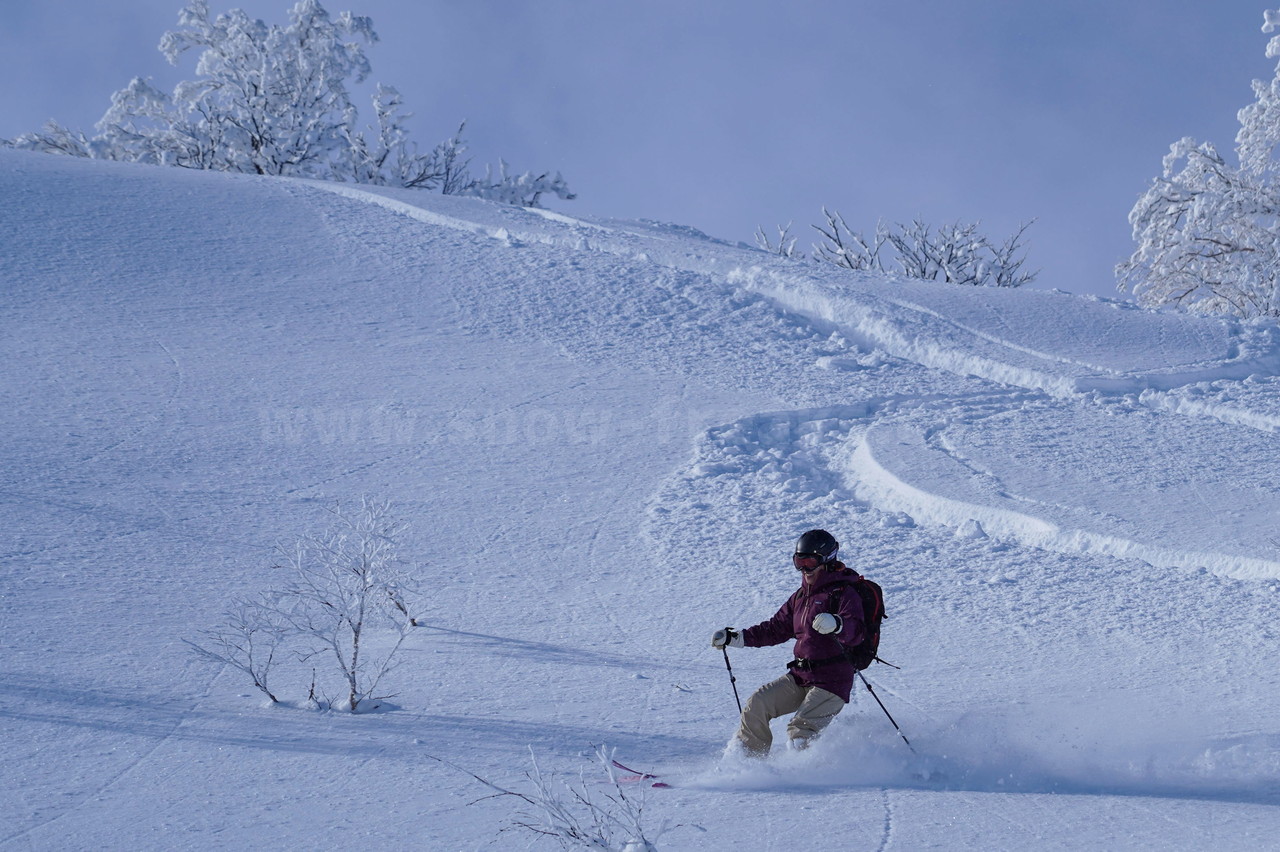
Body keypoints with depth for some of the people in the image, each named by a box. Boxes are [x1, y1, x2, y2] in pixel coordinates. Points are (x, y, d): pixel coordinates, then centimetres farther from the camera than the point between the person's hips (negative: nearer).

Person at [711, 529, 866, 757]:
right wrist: (736, 638, 15)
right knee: (756, 705, -3)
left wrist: (836, 624, -48)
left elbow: (856, 632, -25)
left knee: (799, 733, -21)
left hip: (832, 680, -8)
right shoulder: (801, 596, 16)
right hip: (800, 676, 8)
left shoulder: (843, 593, -9)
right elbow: (777, 629, 22)